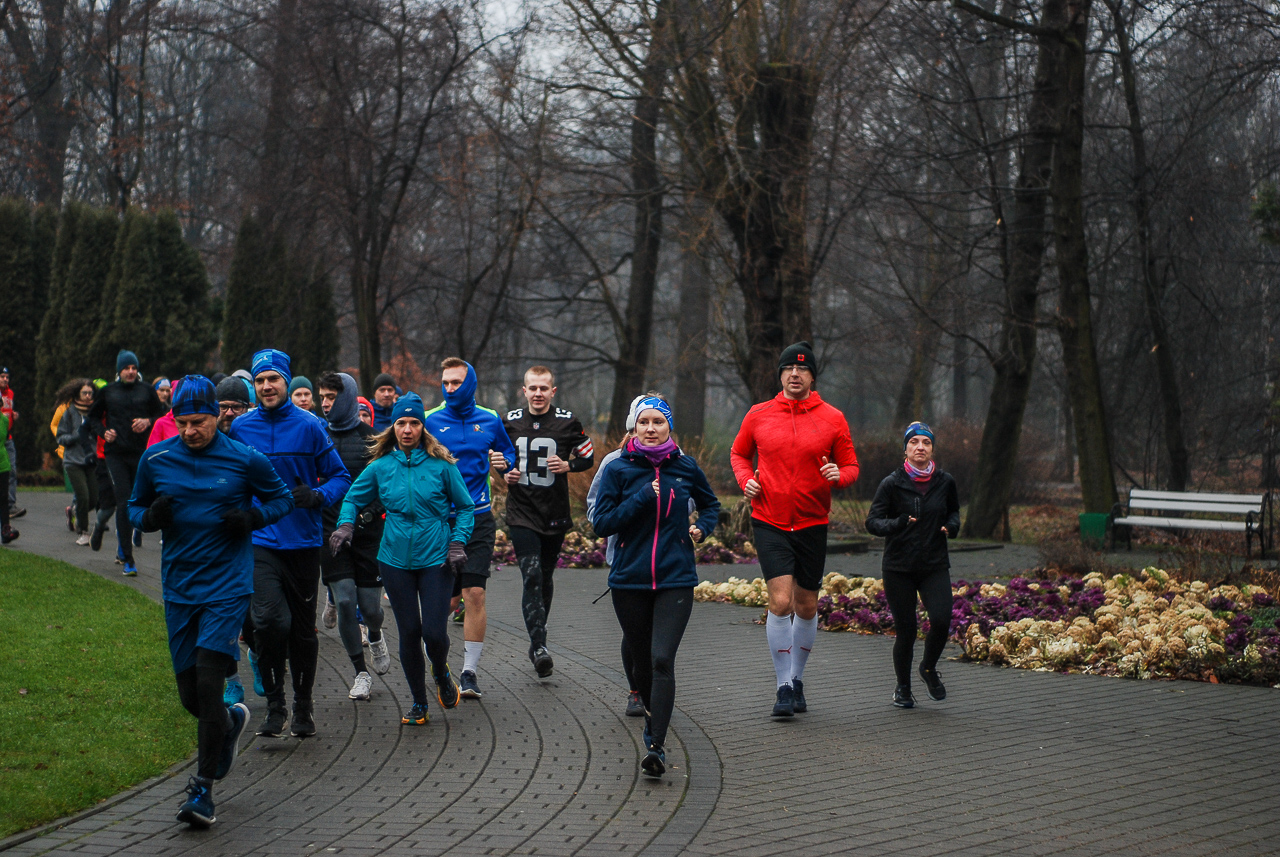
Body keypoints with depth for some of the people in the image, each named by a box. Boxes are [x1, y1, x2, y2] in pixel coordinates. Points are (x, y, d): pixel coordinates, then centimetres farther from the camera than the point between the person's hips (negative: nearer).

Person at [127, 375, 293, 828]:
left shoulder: (246, 460, -4)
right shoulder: (155, 460, 1)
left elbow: (280, 498, 10)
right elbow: (136, 507, 15)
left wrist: (252, 517, -10)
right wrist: (151, 516, -9)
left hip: (228, 585, -3)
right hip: (178, 587, 3)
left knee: (208, 683, -14)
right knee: (190, 695, 7)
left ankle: (203, 787, -4)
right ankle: (231, 721, 43)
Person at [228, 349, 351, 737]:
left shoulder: (309, 426, -2)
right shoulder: (240, 429, 2)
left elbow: (340, 476, 2)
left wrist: (317, 496, -16)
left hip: (303, 541, 0)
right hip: (260, 541, 0)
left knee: (302, 628, 10)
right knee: (269, 621, -18)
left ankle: (303, 706, 26)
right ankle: (274, 705, -4)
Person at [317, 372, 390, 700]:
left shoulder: (371, 438, -1)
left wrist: (370, 512, -14)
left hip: (367, 534, -1)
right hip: (330, 532, 1)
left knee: (370, 606, 2)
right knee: (345, 601, -7)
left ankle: (375, 637, 38)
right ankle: (361, 673, 6)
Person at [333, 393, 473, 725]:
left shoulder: (441, 465, -3)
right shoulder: (380, 467, 3)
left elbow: (464, 507, 7)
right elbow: (354, 499, 17)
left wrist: (458, 542, -5)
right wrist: (346, 524, -2)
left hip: (436, 560, -2)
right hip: (396, 560, 2)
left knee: (434, 632, -9)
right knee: (409, 633, 4)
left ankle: (441, 674, 25)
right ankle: (419, 703, 20)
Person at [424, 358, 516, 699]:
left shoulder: (490, 421, 7)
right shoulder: (430, 421, 0)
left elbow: (508, 452, 22)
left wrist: (504, 462, -1)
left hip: (478, 519, 1)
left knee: (475, 595, -7)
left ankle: (470, 671, -1)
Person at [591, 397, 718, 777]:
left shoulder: (686, 468, 4)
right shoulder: (619, 470, -1)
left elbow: (710, 504, 22)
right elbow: (601, 523, -7)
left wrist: (702, 527, 2)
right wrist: (643, 499, -15)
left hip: (675, 579, -1)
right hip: (629, 579, 1)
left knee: (662, 659, -15)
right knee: (642, 660, 12)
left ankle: (657, 746, -16)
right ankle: (654, 715, 40)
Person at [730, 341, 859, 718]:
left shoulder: (832, 419, 1)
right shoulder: (758, 415, 2)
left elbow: (851, 466, 6)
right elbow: (739, 453, 18)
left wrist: (839, 475, -16)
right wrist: (746, 479, -2)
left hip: (812, 524, 1)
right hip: (769, 522, -1)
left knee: (806, 607, 10)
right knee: (780, 602, -14)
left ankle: (796, 678, 30)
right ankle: (783, 686, -3)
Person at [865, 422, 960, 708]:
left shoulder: (945, 481, 4)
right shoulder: (892, 484, -5)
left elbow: (953, 510, 22)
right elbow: (872, 522, -5)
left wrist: (952, 526, 0)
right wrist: (899, 524, -24)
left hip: (935, 566, 2)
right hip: (899, 568, -2)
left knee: (941, 620, -17)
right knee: (905, 631, -1)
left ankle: (929, 669, 14)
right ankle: (903, 688, 23)